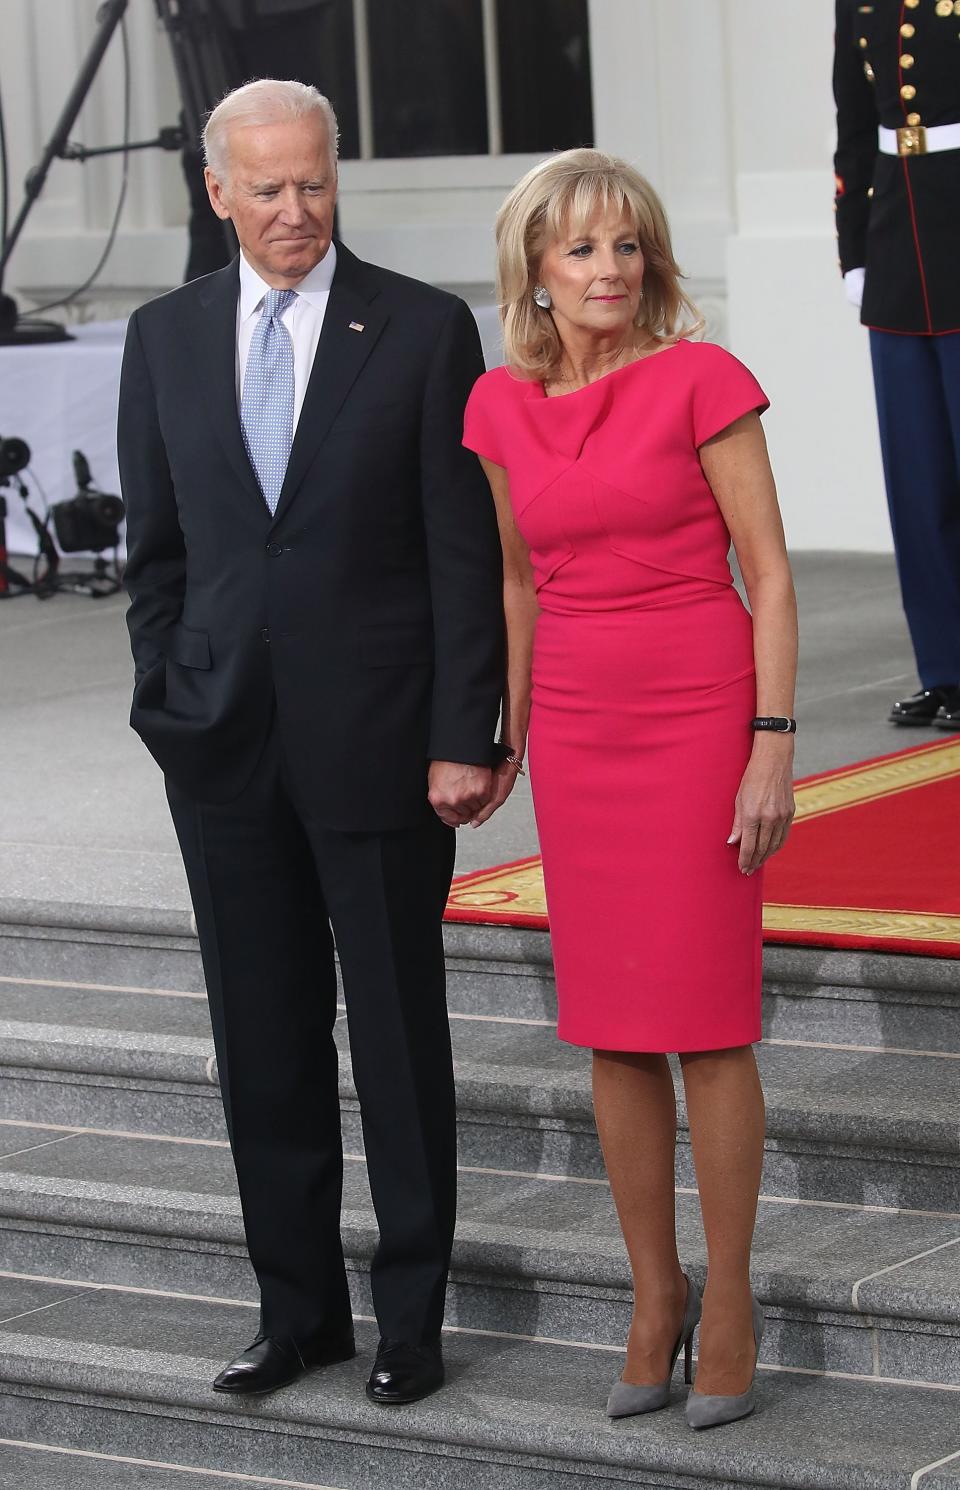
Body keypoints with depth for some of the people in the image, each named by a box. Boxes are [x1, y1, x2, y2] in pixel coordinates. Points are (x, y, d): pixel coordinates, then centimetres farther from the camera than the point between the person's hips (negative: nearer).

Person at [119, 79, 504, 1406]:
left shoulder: (424, 330, -4)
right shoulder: (165, 339, 7)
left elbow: (465, 551, -6)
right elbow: (156, 547, 11)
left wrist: (462, 738, -10)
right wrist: (166, 706, 3)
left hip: (378, 736, -3)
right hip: (227, 746, 4)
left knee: (400, 1034, 4)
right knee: (264, 1042, 10)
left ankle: (412, 1314, 15)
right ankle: (298, 1308, 21)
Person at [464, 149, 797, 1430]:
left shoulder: (701, 380, -9)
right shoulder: (502, 407, 5)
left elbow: (769, 571, -8)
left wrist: (773, 746, -13)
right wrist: (505, 734, 18)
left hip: (698, 713, -4)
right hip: (579, 726, 4)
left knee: (707, 1022, -1)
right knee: (612, 1031, 8)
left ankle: (729, 1302, 11)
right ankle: (655, 1300, 19)